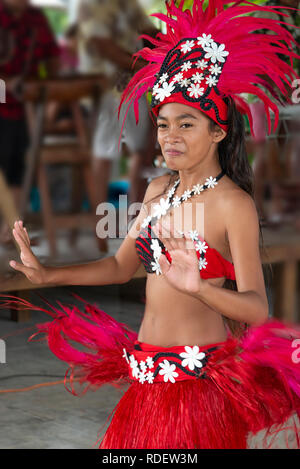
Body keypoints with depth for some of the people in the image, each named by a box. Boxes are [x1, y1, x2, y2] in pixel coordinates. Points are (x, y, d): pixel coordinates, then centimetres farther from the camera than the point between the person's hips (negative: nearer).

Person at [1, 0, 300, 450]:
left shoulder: (234, 204, -13)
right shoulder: (159, 190, 9)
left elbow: (257, 308, -18)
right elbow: (121, 266, 17)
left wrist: (199, 288, -36)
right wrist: (46, 274, 8)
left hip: (200, 375, -6)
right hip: (147, 373, 6)